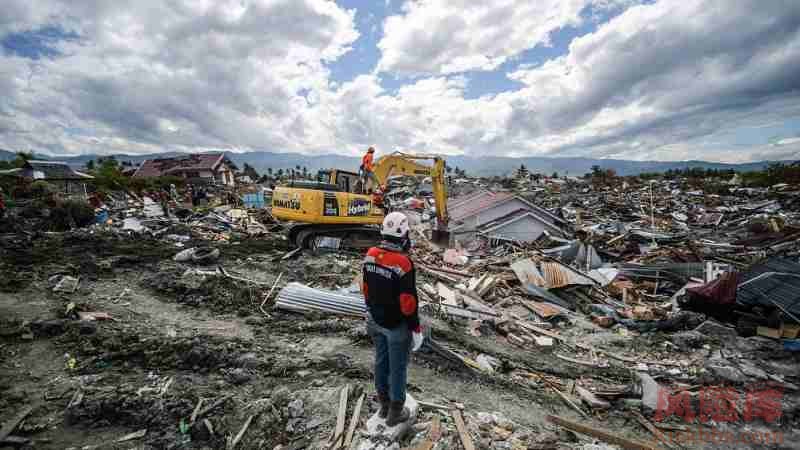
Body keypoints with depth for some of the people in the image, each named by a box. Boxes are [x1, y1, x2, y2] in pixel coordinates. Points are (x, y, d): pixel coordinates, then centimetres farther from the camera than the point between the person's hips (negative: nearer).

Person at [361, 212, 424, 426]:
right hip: (397, 325, -6)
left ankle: (384, 404, 42)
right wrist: (416, 329, -10)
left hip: (375, 320, 7)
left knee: (381, 361, 22)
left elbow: (365, 289, 4)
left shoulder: (370, 255, -7)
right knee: (397, 367, 13)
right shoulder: (403, 263, -28)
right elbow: (408, 302, -23)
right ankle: (395, 412, 33)